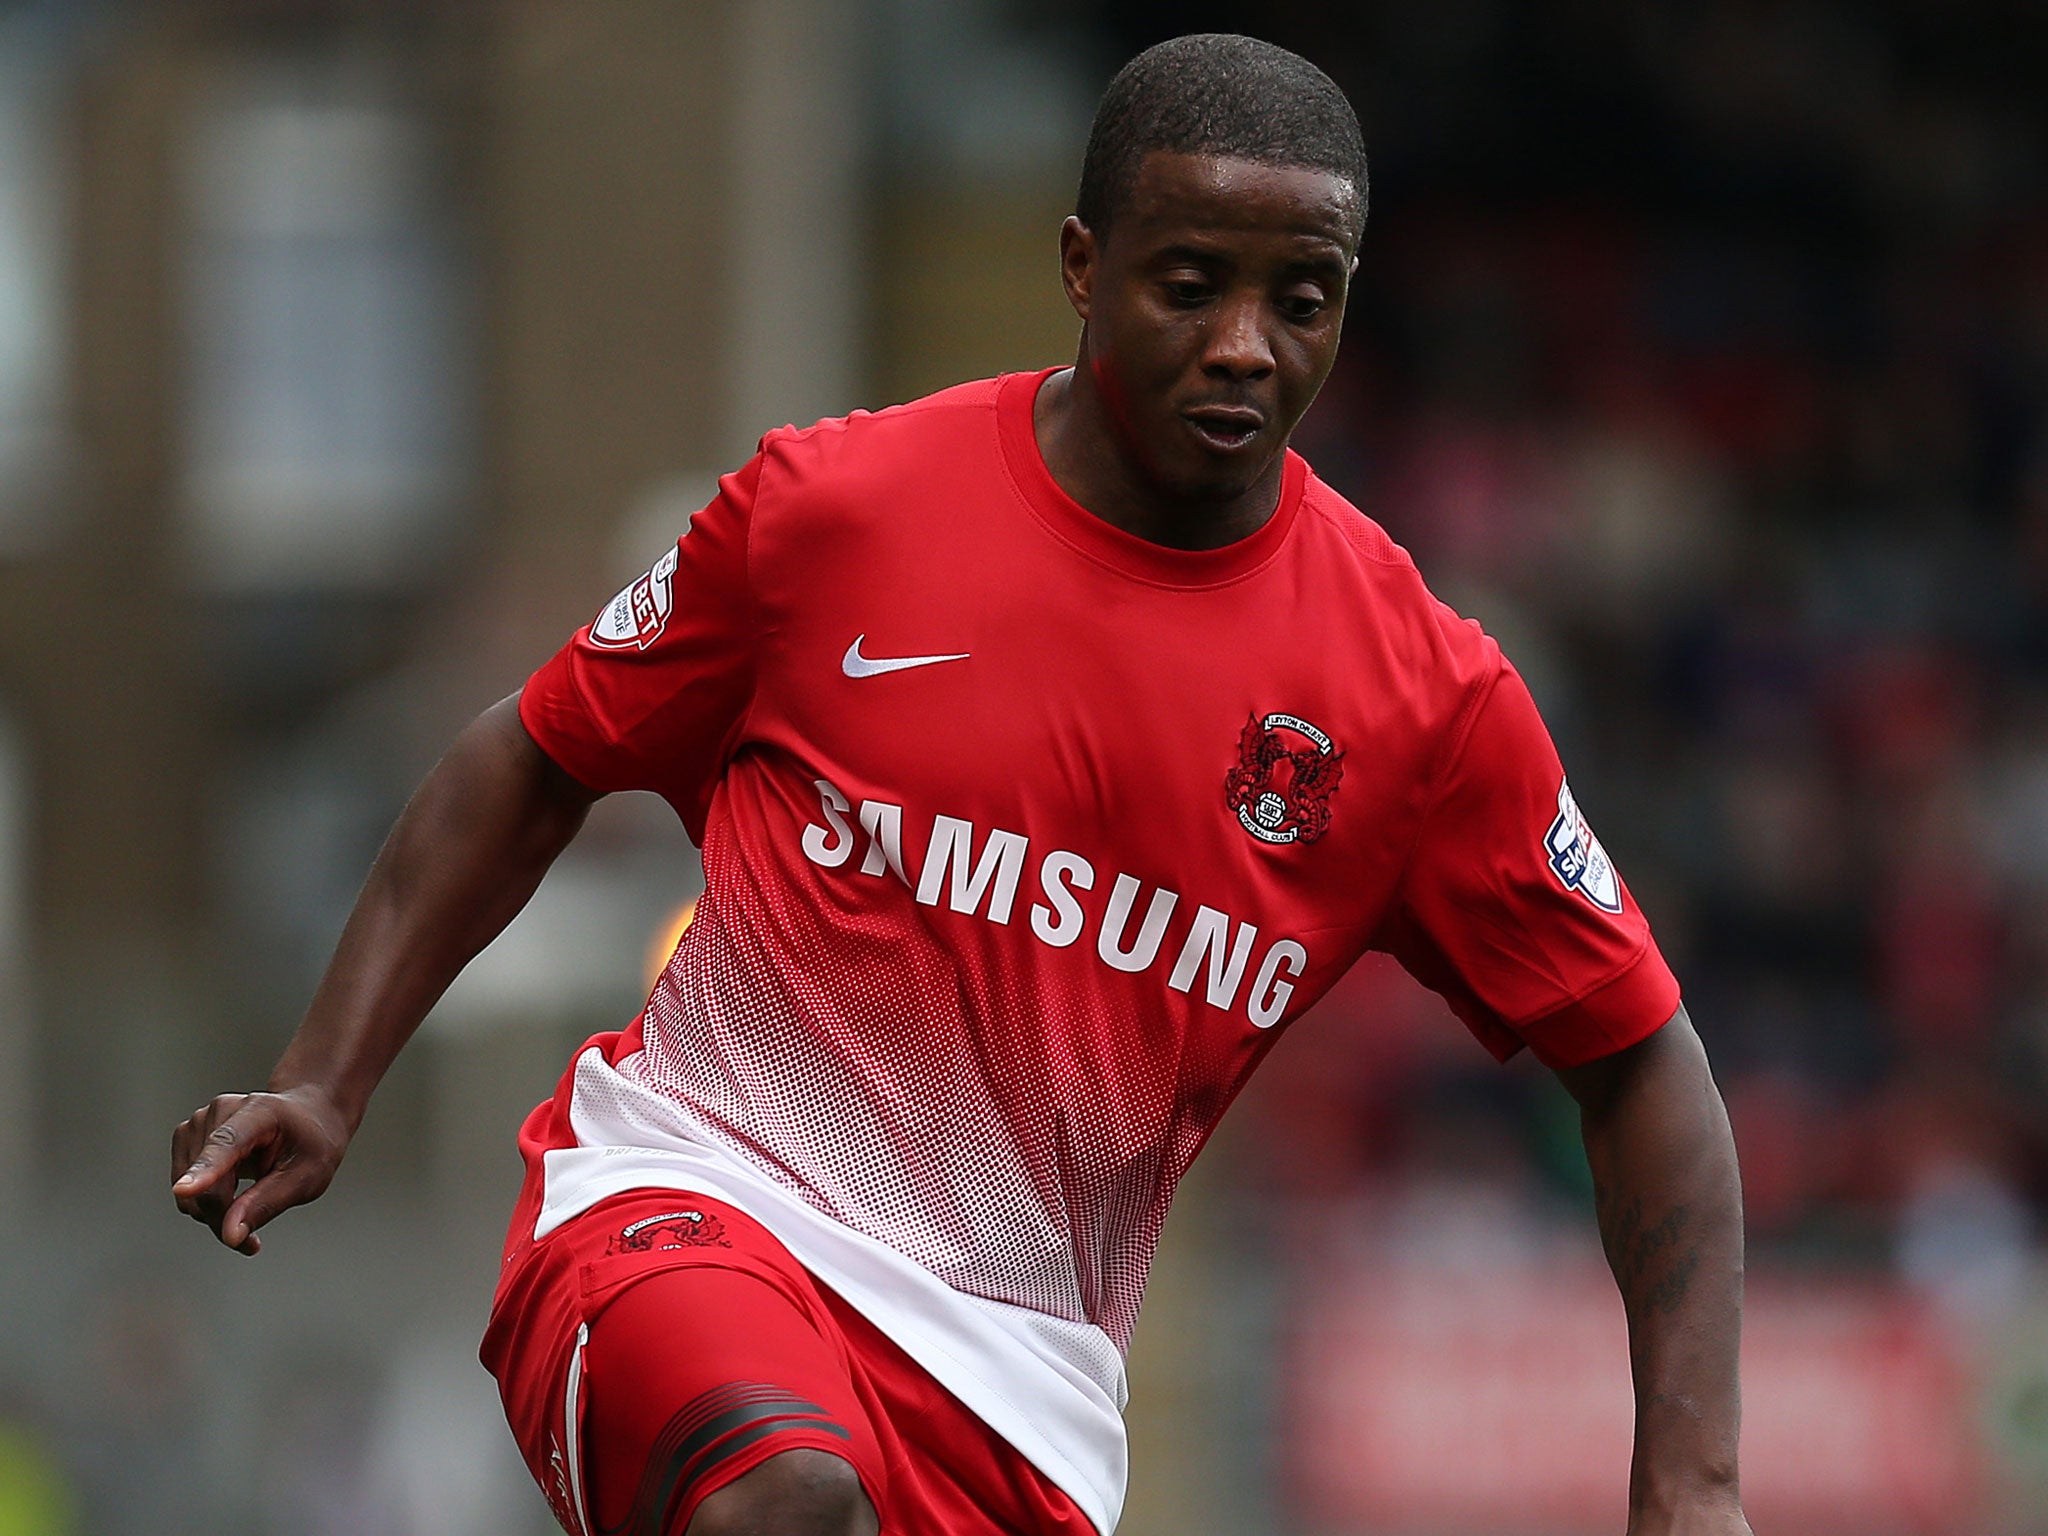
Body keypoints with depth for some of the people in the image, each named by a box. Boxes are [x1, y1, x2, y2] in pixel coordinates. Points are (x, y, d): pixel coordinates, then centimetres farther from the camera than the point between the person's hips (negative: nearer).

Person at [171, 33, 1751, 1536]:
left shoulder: (1421, 694, -3)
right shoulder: (833, 508, -6)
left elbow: (1637, 1056, 5)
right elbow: (539, 764, 9)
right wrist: (323, 1084, 1)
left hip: (1015, 1366, 3)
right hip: (691, 1195, -3)